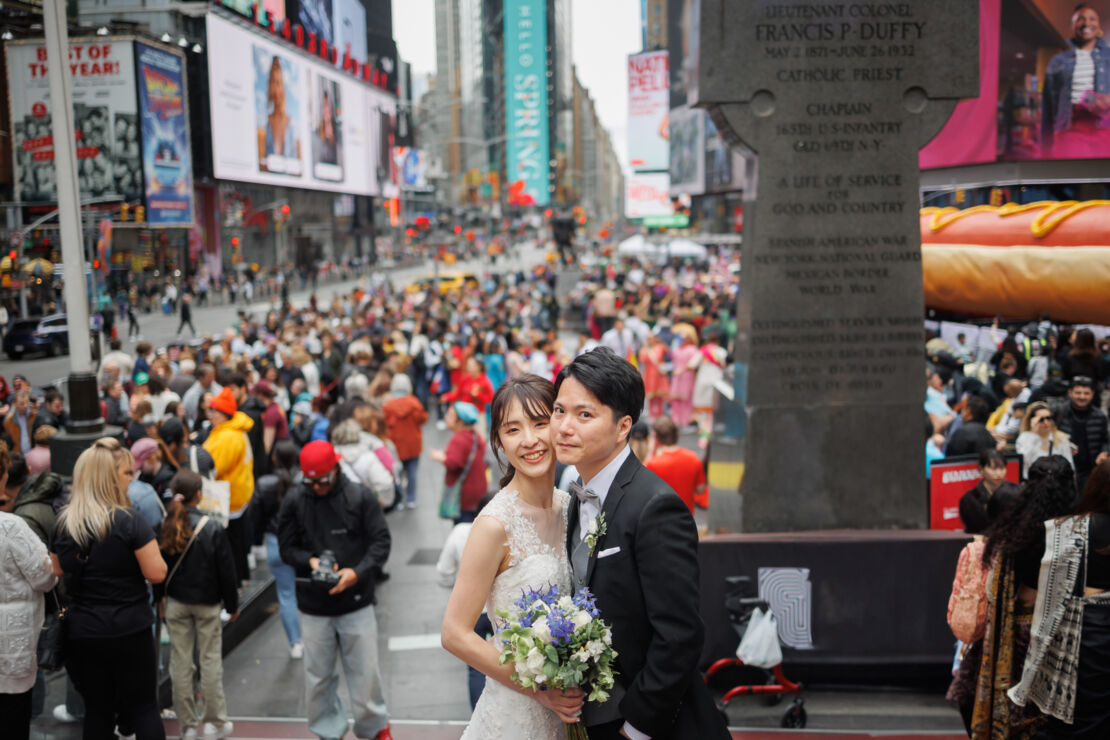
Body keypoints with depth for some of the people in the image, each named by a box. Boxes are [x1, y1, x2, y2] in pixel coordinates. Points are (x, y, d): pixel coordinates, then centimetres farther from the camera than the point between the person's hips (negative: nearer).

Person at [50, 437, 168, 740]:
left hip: (80, 632, 5)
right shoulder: (130, 521, -16)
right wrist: (147, 546, 1)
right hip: (129, 632, -4)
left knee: (97, 710, 14)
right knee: (144, 708, 6)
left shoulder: (63, 522, 1)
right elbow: (156, 573, -16)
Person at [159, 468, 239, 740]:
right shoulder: (213, 529, -15)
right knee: (211, 661, 7)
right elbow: (226, 572, -9)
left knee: (180, 661, 9)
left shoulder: (164, 528, -8)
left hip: (175, 602, 2)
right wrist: (232, 605, 3)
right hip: (207, 604, -2)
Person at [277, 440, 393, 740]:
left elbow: (381, 541, -6)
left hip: (356, 603, -1)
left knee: (365, 670, 8)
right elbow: (287, 547, 4)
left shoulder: (360, 497, -7)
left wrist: (358, 572, -20)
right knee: (318, 674, 11)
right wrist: (310, 561, -16)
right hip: (313, 606, 2)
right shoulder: (294, 501, -2)